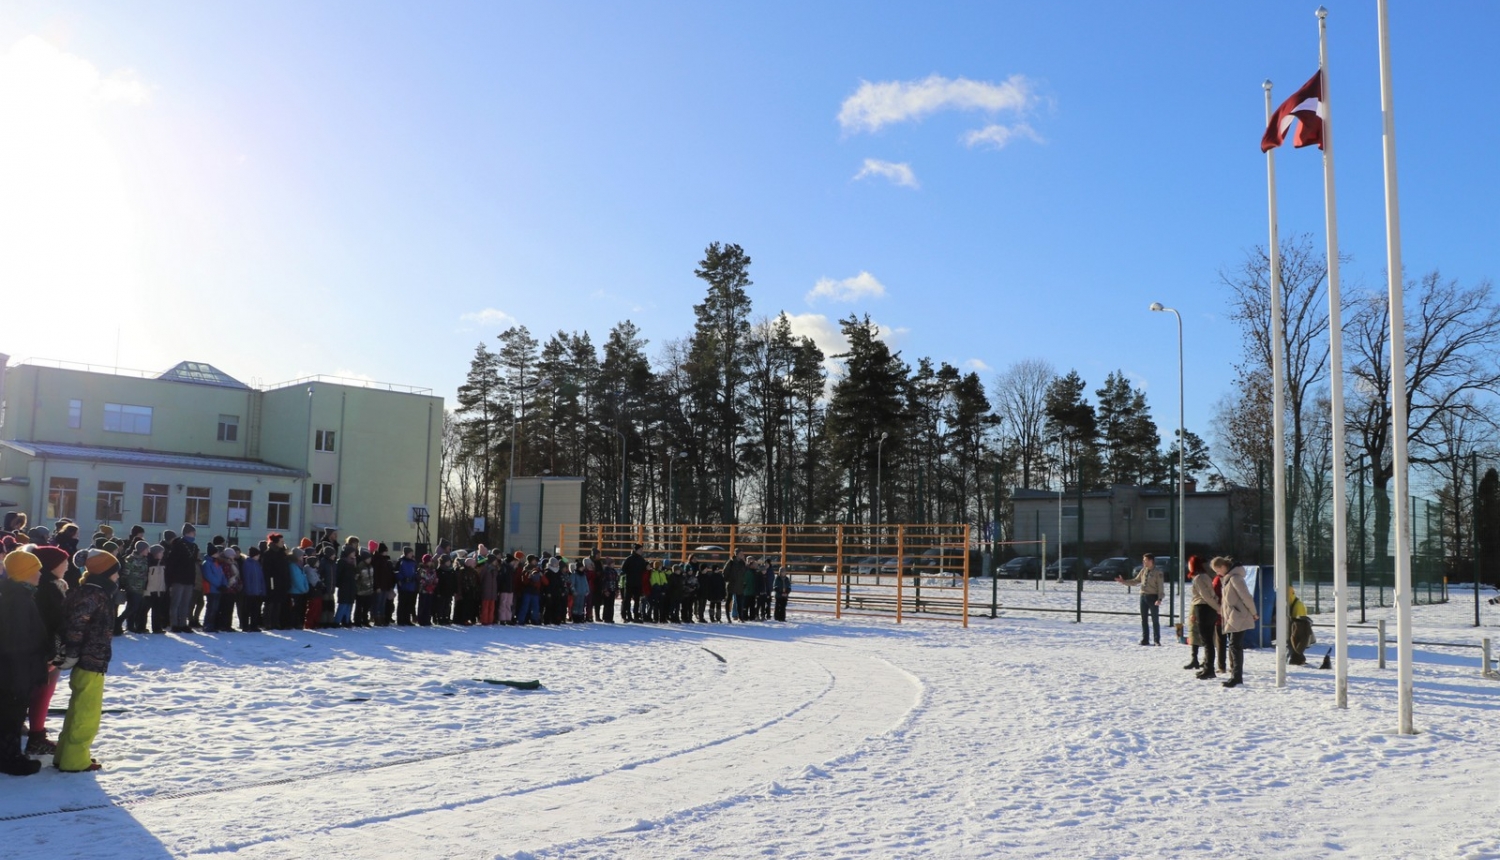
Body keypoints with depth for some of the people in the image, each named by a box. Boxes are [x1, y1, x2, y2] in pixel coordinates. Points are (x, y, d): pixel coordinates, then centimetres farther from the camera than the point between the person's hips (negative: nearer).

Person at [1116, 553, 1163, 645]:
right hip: (1143, 596, 6)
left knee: (1155, 620, 0)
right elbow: (1135, 581, 16)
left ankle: (1157, 640, 6)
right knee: (1144, 620, 8)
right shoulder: (1143, 571, 10)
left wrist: (1159, 599, -20)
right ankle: (1145, 639, 15)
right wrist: (1124, 581, 6)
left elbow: (1160, 587, -11)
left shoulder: (1157, 573, -8)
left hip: (1153, 597, -6)